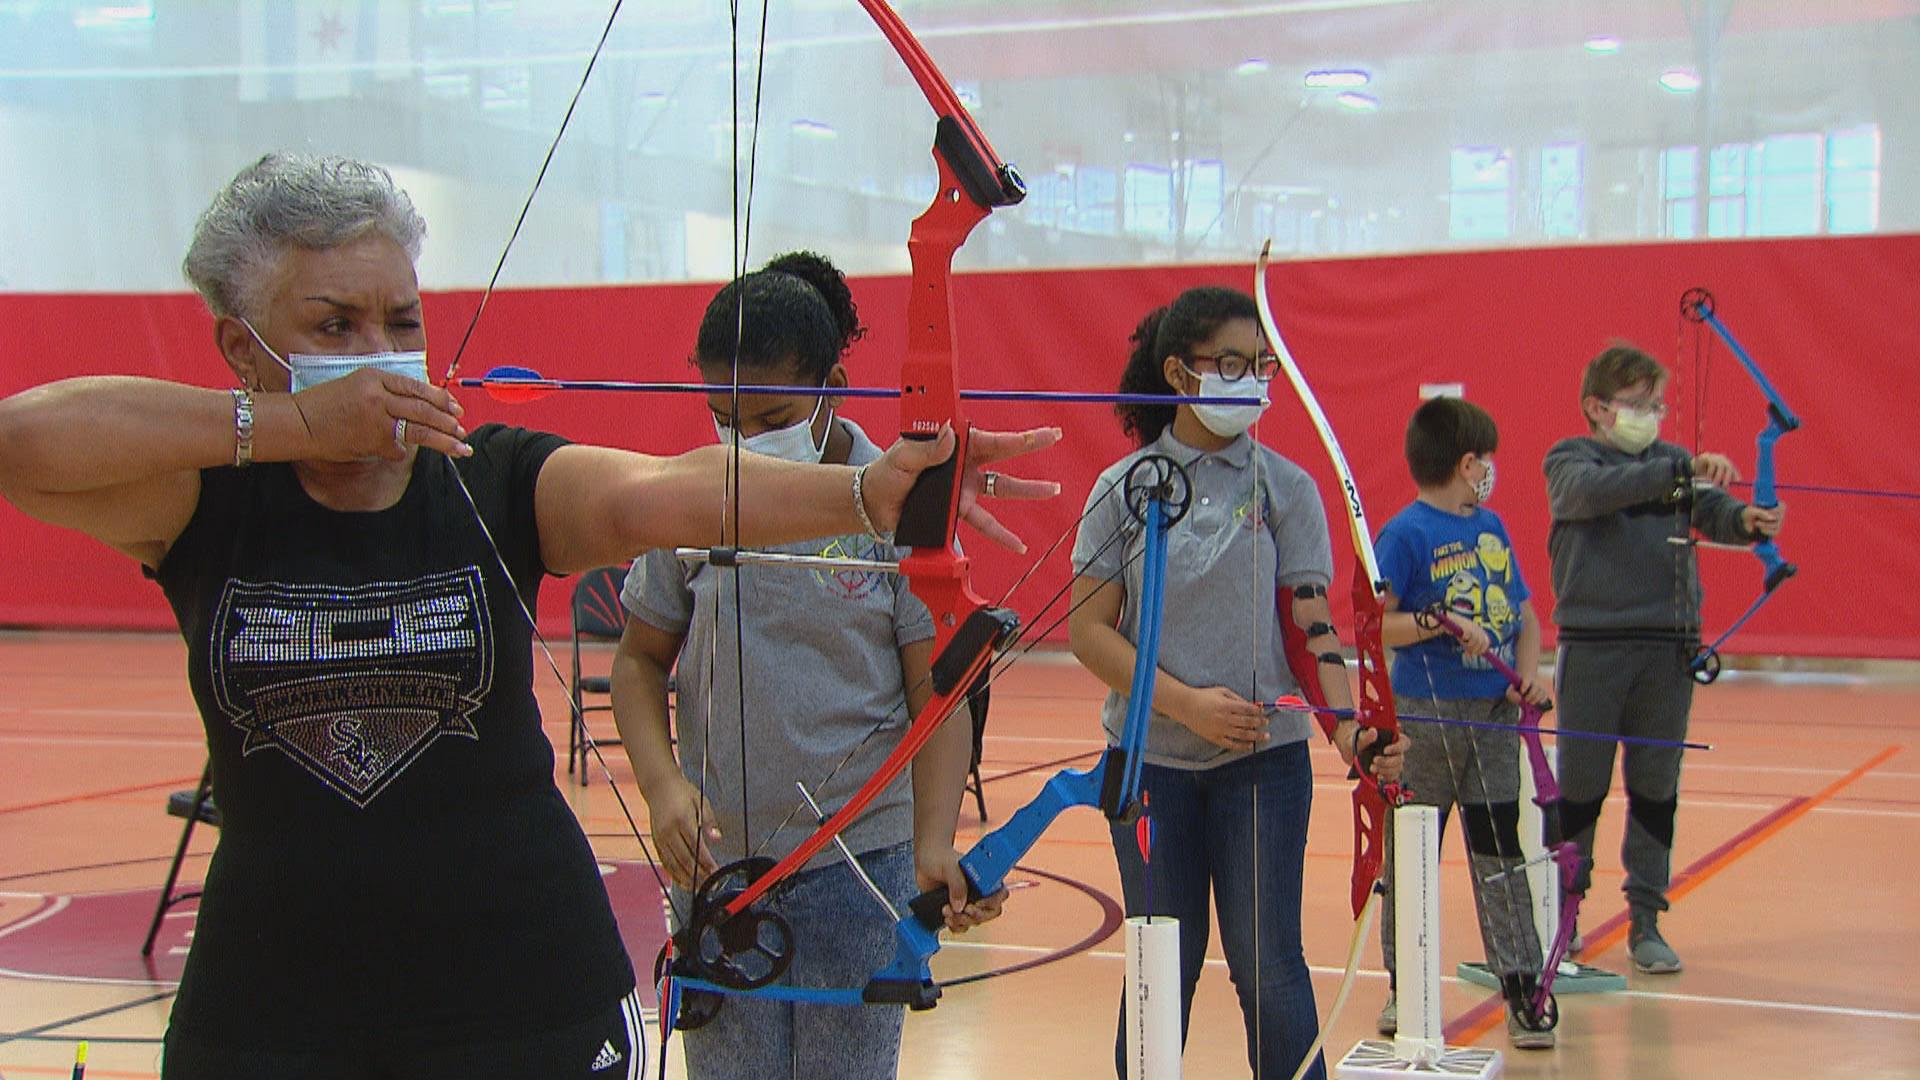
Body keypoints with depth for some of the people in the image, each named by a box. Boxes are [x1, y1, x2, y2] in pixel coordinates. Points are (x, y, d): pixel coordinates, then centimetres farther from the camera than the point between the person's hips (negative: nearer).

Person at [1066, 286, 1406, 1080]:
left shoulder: (1285, 486, 0)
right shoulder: (1123, 490, 0)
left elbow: (1312, 623, -3)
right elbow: (1089, 629, -3)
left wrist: (1348, 723, -20)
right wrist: (1186, 703, -15)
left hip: (1264, 758, 0)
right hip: (1151, 757, 0)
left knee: (1269, 965, 1)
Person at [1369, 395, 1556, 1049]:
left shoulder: (1492, 528, 11)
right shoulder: (1406, 533, -9)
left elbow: (1524, 614, 15)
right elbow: (1373, 624, -13)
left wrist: (1527, 673, -1)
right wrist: (1442, 619, -23)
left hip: (1495, 714, 5)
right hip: (1426, 714, -5)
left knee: (1501, 851, 6)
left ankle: (1523, 993, 9)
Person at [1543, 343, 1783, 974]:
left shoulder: (1673, 463, 12)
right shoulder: (1569, 460, 0)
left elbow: (1715, 513, -5)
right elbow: (1595, 491, -22)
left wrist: (1747, 520, -27)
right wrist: (1680, 471, -33)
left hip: (1669, 648, 3)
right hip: (1593, 645, -3)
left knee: (1656, 789, 7)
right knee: (1579, 787, 4)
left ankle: (1645, 921, 16)